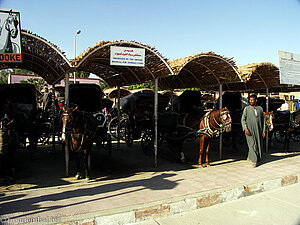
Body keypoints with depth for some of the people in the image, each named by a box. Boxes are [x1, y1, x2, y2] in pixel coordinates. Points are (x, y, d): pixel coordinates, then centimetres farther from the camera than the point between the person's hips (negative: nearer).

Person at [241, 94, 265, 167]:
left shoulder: (260, 108, 9)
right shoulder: (247, 108, 2)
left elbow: (263, 120, 12)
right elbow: (243, 119, -1)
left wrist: (263, 130, 7)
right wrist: (245, 128, -14)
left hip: (258, 130, 3)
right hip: (249, 130, -3)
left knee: (258, 145, 8)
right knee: (252, 145, -8)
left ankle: (250, 156, 27)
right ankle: (254, 161, -1)